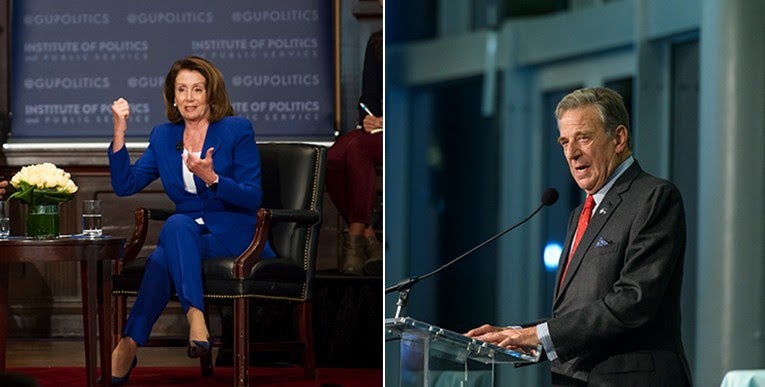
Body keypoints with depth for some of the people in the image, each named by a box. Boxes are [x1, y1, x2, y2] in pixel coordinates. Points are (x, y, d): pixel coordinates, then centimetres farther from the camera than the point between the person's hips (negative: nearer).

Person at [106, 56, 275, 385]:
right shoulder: (163, 136, 13)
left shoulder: (237, 130, -1)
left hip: (234, 232, -4)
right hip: (185, 233, 4)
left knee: (162, 260, -33)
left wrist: (212, 178, -23)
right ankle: (195, 318, -47)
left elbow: (253, 198, -6)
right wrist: (119, 132, -2)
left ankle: (129, 344, -37)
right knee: (177, 225, -36)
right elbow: (125, 185, 7)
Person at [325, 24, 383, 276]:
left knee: (357, 149, -34)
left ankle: (356, 237, -30)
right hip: (378, 130, 5)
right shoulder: (376, 43, 18)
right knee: (333, 157, -26)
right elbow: (368, 97, 17)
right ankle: (368, 239, -23)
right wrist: (369, 119, -4)